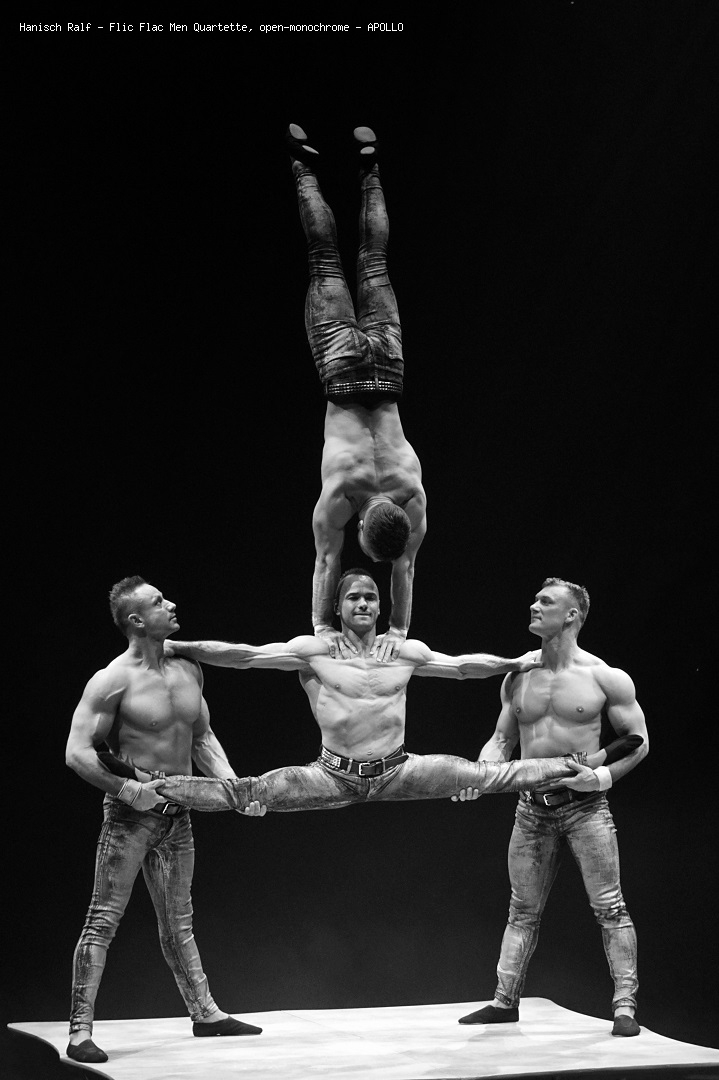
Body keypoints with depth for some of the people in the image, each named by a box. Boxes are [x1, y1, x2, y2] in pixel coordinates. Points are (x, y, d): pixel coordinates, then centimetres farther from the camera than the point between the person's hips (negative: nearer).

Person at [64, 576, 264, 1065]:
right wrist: (126, 790, -23)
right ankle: (81, 1031, -2)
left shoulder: (189, 670, 6)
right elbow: (78, 753, -16)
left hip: (178, 813, 7)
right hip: (131, 813, -7)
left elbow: (203, 738, 16)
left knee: (178, 922, 18)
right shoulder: (113, 680, -16)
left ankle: (204, 1012, 28)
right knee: (104, 920, -5)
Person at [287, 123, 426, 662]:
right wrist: (322, 626, -18)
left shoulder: (414, 496, -22)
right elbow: (326, 563, -18)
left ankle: (370, 166, 30)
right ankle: (305, 167, 23)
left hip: (383, 369, 1)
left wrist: (400, 629, -12)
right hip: (344, 369, -1)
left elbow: (405, 568, -12)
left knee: (374, 266, 17)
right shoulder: (336, 495, -26)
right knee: (327, 266, 14)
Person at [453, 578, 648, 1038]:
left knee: (609, 907, -5)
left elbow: (638, 742, -1)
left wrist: (603, 776, -15)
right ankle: (506, 1001, 18)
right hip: (532, 807, 4)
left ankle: (625, 1005, -1)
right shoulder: (517, 678, 7)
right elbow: (502, 740, 14)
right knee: (523, 909, 10)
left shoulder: (606, 678, -6)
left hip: (585, 805, -4)